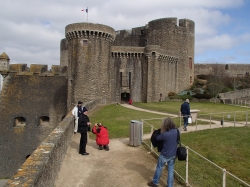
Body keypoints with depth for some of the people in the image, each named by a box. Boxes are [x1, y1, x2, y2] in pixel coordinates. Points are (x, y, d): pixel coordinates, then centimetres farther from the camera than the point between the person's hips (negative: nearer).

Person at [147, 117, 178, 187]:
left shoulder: (165, 135, -29)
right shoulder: (176, 131, -11)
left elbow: (157, 138, -12)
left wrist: (162, 131, -2)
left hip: (165, 155, -5)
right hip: (173, 155, 5)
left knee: (159, 168, 17)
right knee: (171, 170, 17)